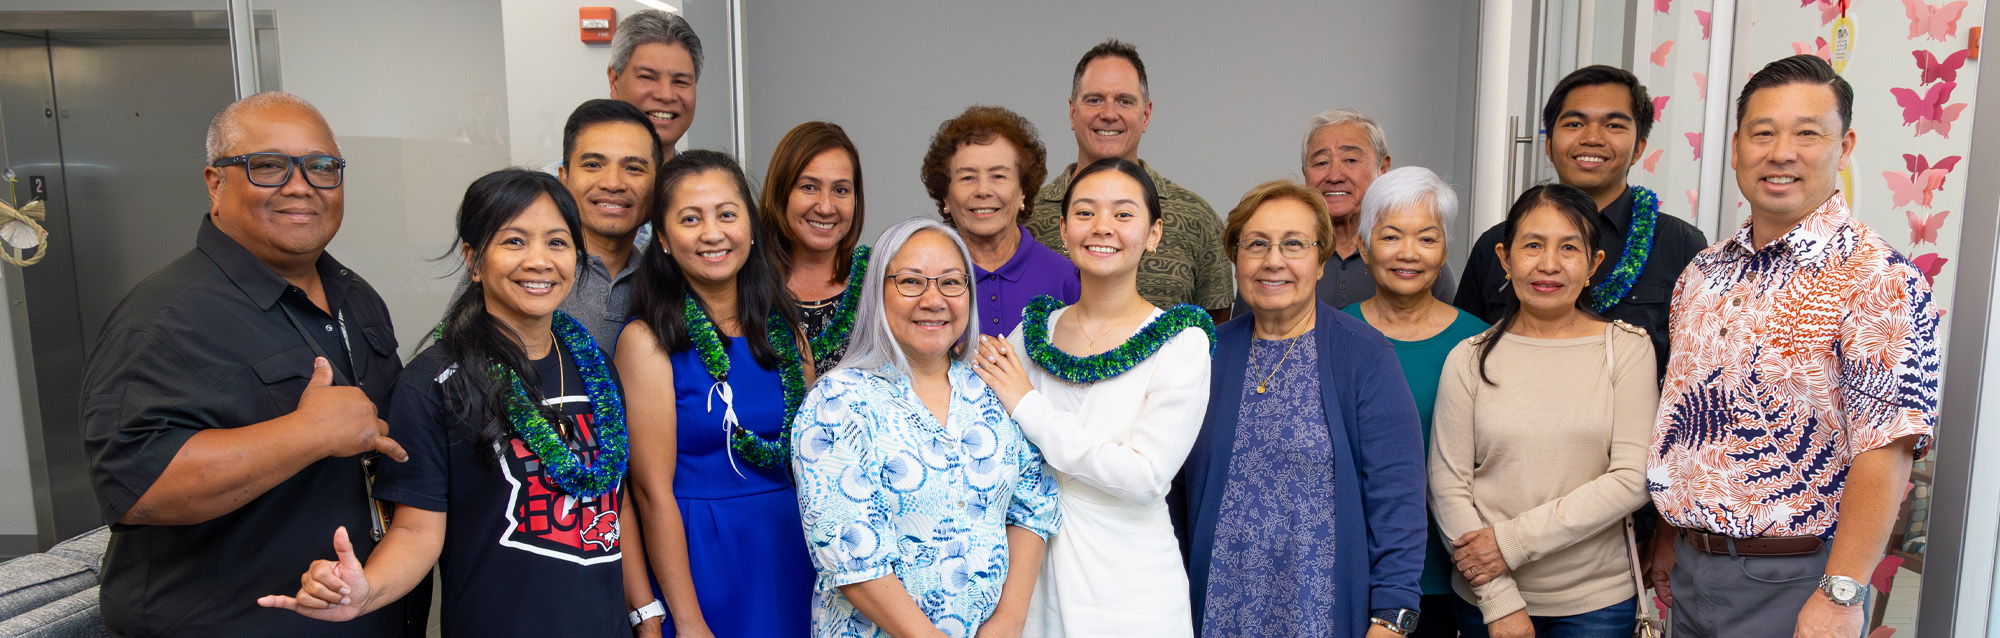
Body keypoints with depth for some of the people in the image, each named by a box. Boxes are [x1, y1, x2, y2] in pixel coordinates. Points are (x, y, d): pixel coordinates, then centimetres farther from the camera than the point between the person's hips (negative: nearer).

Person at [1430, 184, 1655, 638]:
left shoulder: (1627, 348, -4)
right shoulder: (1469, 359, -3)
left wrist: (1514, 540, -15)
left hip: (1597, 600, 0)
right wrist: (1499, 601, -12)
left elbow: (1633, 479, -10)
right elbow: (1447, 487, -6)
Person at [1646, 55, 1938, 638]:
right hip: (1691, 569, 6)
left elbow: (1884, 451, -19)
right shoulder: (1703, 272, 6)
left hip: (1793, 583, -6)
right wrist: (1670, 538, 12)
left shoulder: (1879, 279, -13)